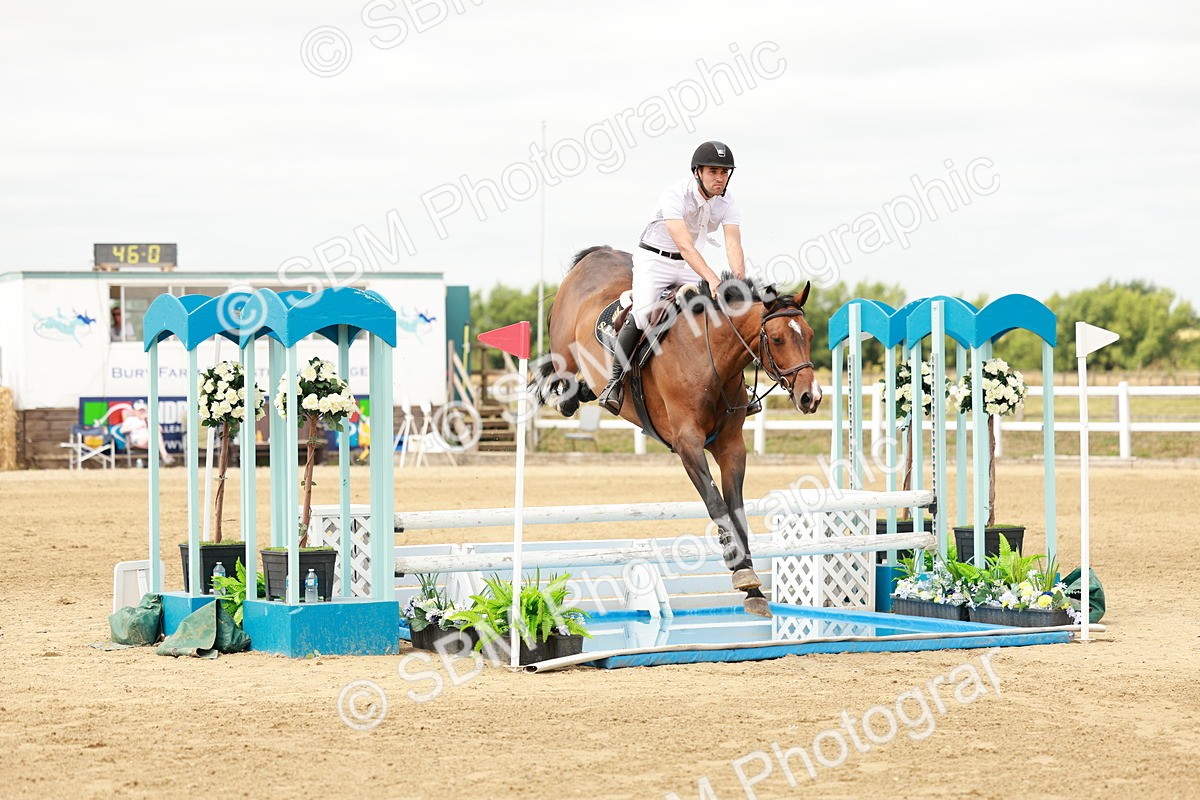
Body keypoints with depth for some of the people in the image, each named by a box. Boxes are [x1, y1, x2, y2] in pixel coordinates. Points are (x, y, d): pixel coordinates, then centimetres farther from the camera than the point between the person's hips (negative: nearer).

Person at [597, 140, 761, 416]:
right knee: (642, 313, -26)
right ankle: (615, 380, -14)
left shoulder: (726, 203, -11)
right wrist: (712, 279, -51)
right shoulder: (675, 195, -27)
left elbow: (733, 246, -22)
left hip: (691, 266, 5)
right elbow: (684, 245, -38)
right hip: (654, 259, -5)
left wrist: (739, 282, -42)